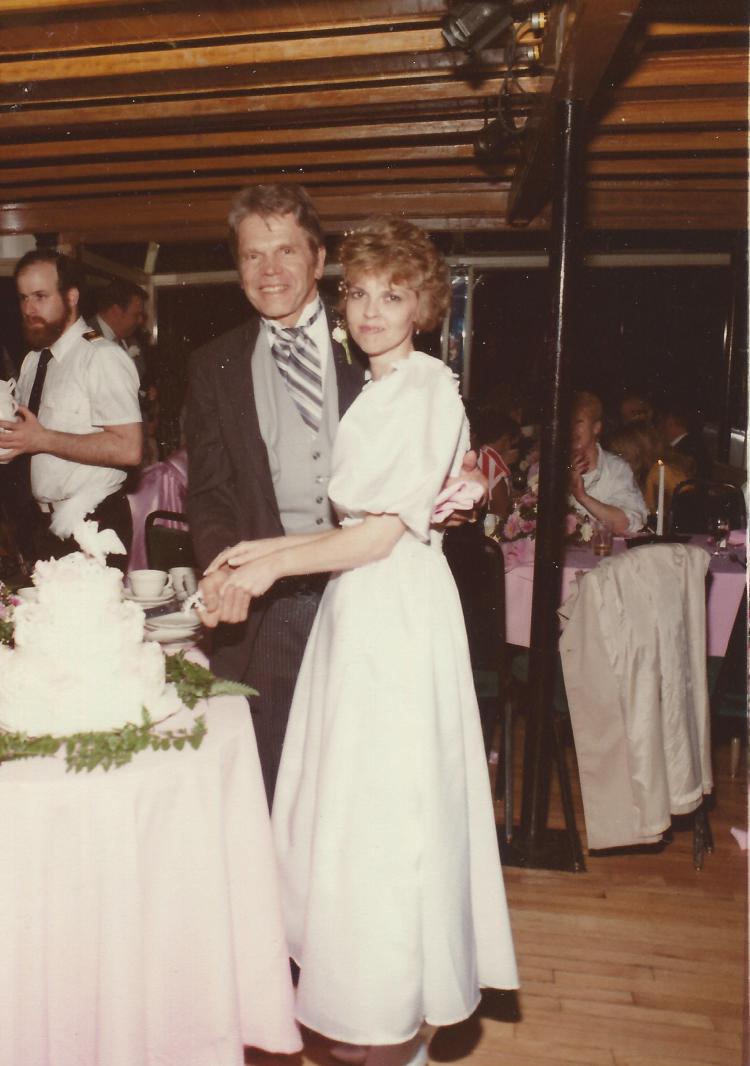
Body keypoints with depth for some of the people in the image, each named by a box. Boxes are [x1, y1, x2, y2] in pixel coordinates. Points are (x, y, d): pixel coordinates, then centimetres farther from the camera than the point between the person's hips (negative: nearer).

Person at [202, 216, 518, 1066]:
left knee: (386, 806, 2)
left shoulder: (427, 390, -12)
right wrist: (264, 549, 4)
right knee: (349, 801, 14)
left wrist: (275, 564, -9)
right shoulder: (373, 390, 15)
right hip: (356, 605, 8)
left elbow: (381, 533, -16)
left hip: (397, 612, -8)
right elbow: (358, 521, 11)